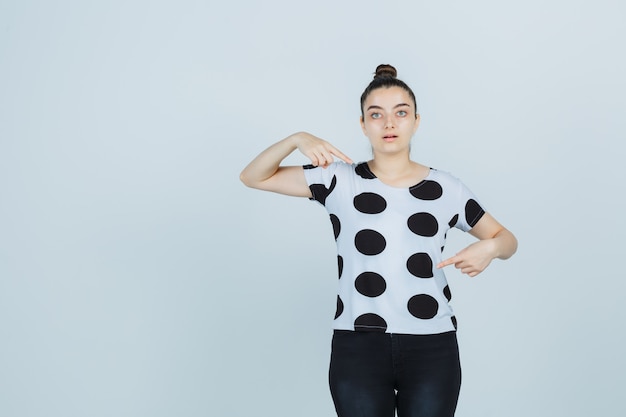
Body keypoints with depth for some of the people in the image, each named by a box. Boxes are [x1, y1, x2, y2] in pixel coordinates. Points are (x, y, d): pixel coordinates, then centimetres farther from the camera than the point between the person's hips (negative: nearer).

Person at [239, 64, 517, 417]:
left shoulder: (445, 188, 4)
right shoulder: (340, 181, 3)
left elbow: (506, 239, 14)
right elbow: (253, 177, 4)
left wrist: (489, 247, -10)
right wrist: (297, 139, -13)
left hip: (432, 347, 1)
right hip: (358, 347, 0)